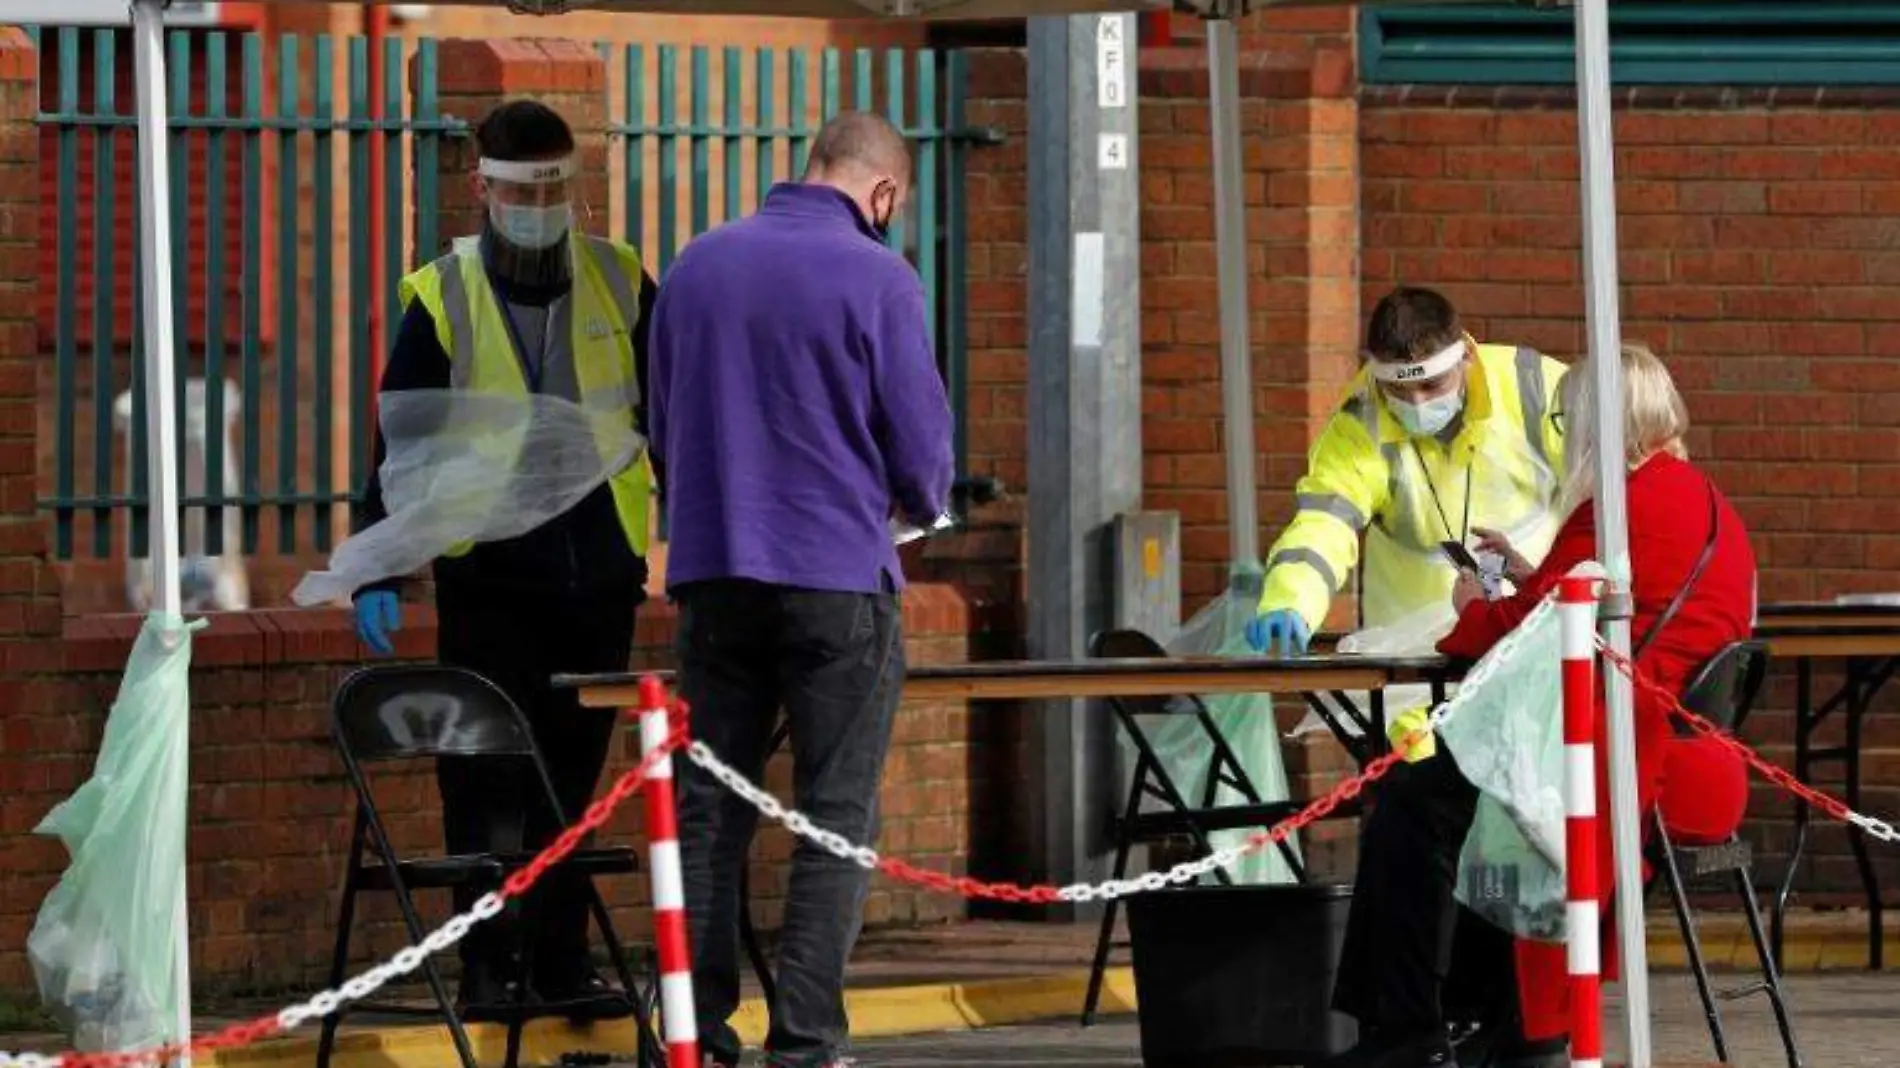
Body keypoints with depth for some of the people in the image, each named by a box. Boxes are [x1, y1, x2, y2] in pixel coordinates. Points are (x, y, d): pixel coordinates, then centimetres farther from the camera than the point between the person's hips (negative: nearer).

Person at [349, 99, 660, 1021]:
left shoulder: (620, 285, 6)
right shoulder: (442, 300, -2)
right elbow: (400, 443, 1)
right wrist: (375, 570, -5)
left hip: (599, 573, 2)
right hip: (486, 579, -2)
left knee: (571, 774, 7)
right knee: (487, 780, -4)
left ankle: (562, 964, 12)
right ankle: (484, 966, 0)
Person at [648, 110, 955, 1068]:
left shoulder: (697, 266, 7)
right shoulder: (876, 279, -9)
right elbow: (921, 450, -6)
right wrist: (920, 505, 16)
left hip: (713, 578, 5)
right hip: (837, 580, -5)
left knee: (709, 813, 8)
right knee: (836, 820, 0)